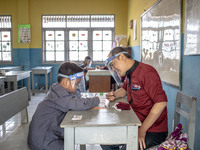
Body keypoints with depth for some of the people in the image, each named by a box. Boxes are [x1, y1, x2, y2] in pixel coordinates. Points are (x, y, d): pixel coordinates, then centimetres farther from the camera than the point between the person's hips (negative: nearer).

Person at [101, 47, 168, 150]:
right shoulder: (129, 74, 8)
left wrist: (142, 130, -26)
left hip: (153, 131, -8)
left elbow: (161, 102, -27)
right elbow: (124, 89, 28)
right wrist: (114, 95, 4)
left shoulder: (146, 72, -20)